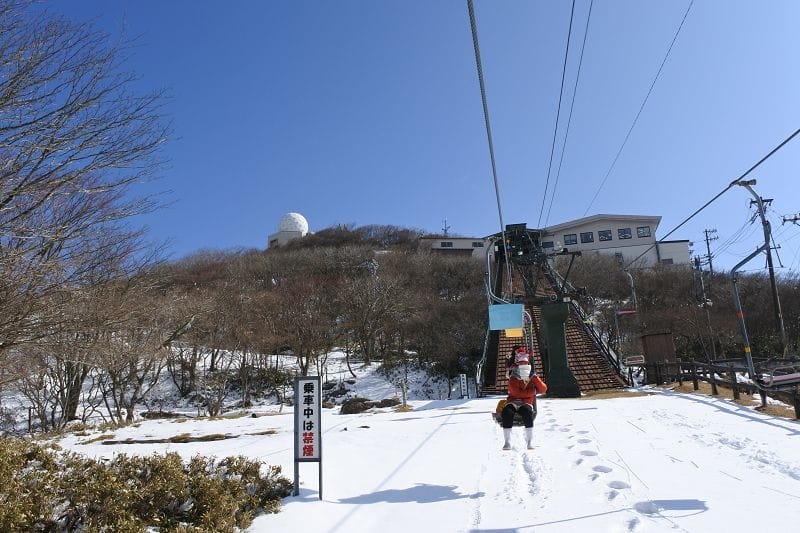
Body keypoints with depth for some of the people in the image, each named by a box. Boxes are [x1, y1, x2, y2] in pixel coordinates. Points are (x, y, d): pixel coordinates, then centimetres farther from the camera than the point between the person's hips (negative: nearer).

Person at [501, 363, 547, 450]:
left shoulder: (532, 379, 12)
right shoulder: (513, 379, 3)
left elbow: (543, 389, 0)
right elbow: (516, 392, -12)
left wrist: (535, 378, -14)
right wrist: (533, 391, -7)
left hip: (526, 403, 1)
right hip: (513, 402, -1)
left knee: (527, 412, -37)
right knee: (506, 412, -35)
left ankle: (530, 441, -28)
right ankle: (507, 442, -25)